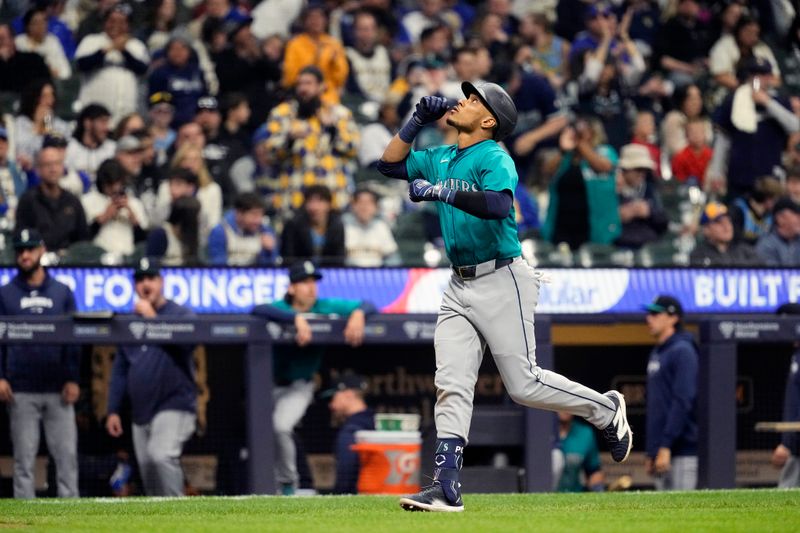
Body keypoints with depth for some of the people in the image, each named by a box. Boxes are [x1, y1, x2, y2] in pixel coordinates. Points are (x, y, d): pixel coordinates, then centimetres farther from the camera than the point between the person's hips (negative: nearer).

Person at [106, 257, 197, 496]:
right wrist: (113, 411, 12)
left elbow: (187, 343, -23)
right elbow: (120, 369, 18)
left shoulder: (180, 314, -1)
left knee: (161, 455, -27)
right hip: (141, 412, 7)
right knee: (148, 474, 6)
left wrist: (152, 318, -19)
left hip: (174, 407, -7)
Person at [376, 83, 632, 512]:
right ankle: (445, 487, -7)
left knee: (524, 384, -3)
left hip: (501, 283, -7)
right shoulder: (441, 159, 14)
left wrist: (441, 192, -36)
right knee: (451, 385, -3)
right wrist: (418, 121, 7)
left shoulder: (495, 159, -12)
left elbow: (498, 204, -30)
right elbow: (389, 164, 17)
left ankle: (605, 410, 20)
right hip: (459, 287, 7)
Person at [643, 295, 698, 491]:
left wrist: (666, 446, -23)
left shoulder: (682, 351, -9)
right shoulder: (656, 354, 19)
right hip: (661, 449, 9)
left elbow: (683, 402, -18)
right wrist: (650, 452, 19)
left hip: (683, 450, -9)